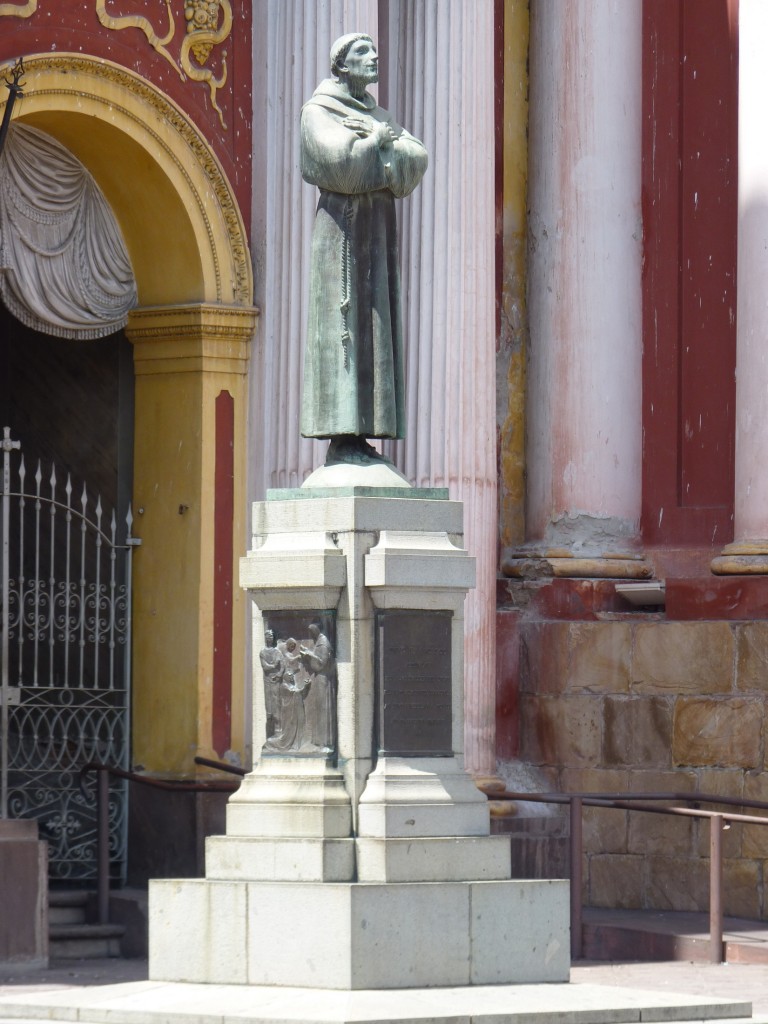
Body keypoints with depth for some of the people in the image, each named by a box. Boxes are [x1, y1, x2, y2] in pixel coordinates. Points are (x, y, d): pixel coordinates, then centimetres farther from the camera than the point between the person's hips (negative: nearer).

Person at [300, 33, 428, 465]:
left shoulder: (378, 115, 20)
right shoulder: (318, 112, -1)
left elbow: (418, 160, 5)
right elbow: (342, 161, -19)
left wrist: (380, 142, -10)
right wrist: (377, 141, -4)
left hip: (379, 233, 7)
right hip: (343, 229, -7)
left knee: (375, 329, 2)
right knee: (344, 330, -12)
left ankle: (360, 438, 0)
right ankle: (341, 441, -14)